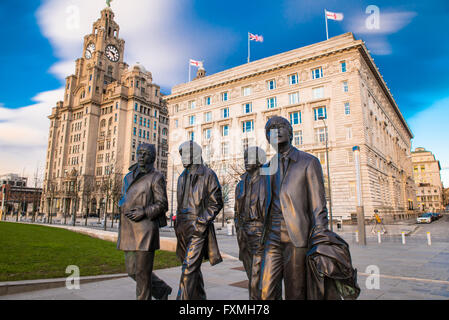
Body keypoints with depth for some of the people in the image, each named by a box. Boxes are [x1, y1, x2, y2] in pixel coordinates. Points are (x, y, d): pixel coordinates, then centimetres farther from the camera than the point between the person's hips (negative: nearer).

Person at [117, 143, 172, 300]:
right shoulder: (129, 177, 17)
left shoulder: (156, 177, -3)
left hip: (145, 228, -7)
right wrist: (124, 209, 3)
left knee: (142, 271, -1)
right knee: (132, 269, 12)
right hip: (129, 228, 7)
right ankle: (162, 290, 32)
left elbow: (162, 204, -6)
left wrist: (144, 212, -18)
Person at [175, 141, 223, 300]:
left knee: (189, 267, -11)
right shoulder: (183, 176, 16)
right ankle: (199, 297, 31)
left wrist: (201, 222, -16)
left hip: (198, 228, -7)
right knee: (194, 267, 16)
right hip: (183, 228, 7)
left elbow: (216, 202, -9)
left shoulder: (208, 174, -5)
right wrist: (177, 224, 17)